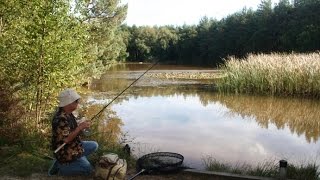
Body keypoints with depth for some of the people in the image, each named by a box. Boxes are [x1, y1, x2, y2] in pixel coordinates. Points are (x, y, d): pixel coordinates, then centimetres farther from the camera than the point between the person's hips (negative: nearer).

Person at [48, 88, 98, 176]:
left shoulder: (68, 113, 1)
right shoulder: (60, 119, -30)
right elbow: (66, 139, -32)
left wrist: (81, 126, -3)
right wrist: (80, 127, -28)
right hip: (66, 153, -9)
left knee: (94, 145, 15)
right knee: (88, 170, -2)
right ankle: (60, 167, 1)